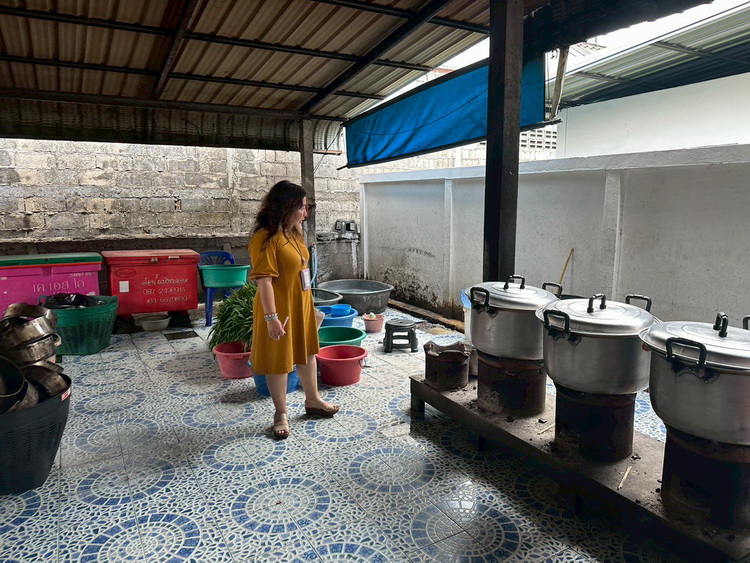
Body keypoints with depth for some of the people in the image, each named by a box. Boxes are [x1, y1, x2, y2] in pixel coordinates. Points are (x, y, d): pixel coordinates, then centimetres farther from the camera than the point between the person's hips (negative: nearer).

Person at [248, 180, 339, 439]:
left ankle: (312, 400, 38)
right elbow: (264, 280, -23)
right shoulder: (266, 238, -21)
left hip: (302, 306, 9)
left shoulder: (294, 234, 8)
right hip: (280, 310, -9)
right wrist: (271, 317, -25)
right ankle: (281, 414, 22)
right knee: (278, 361, 6)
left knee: (307, 352, 20)